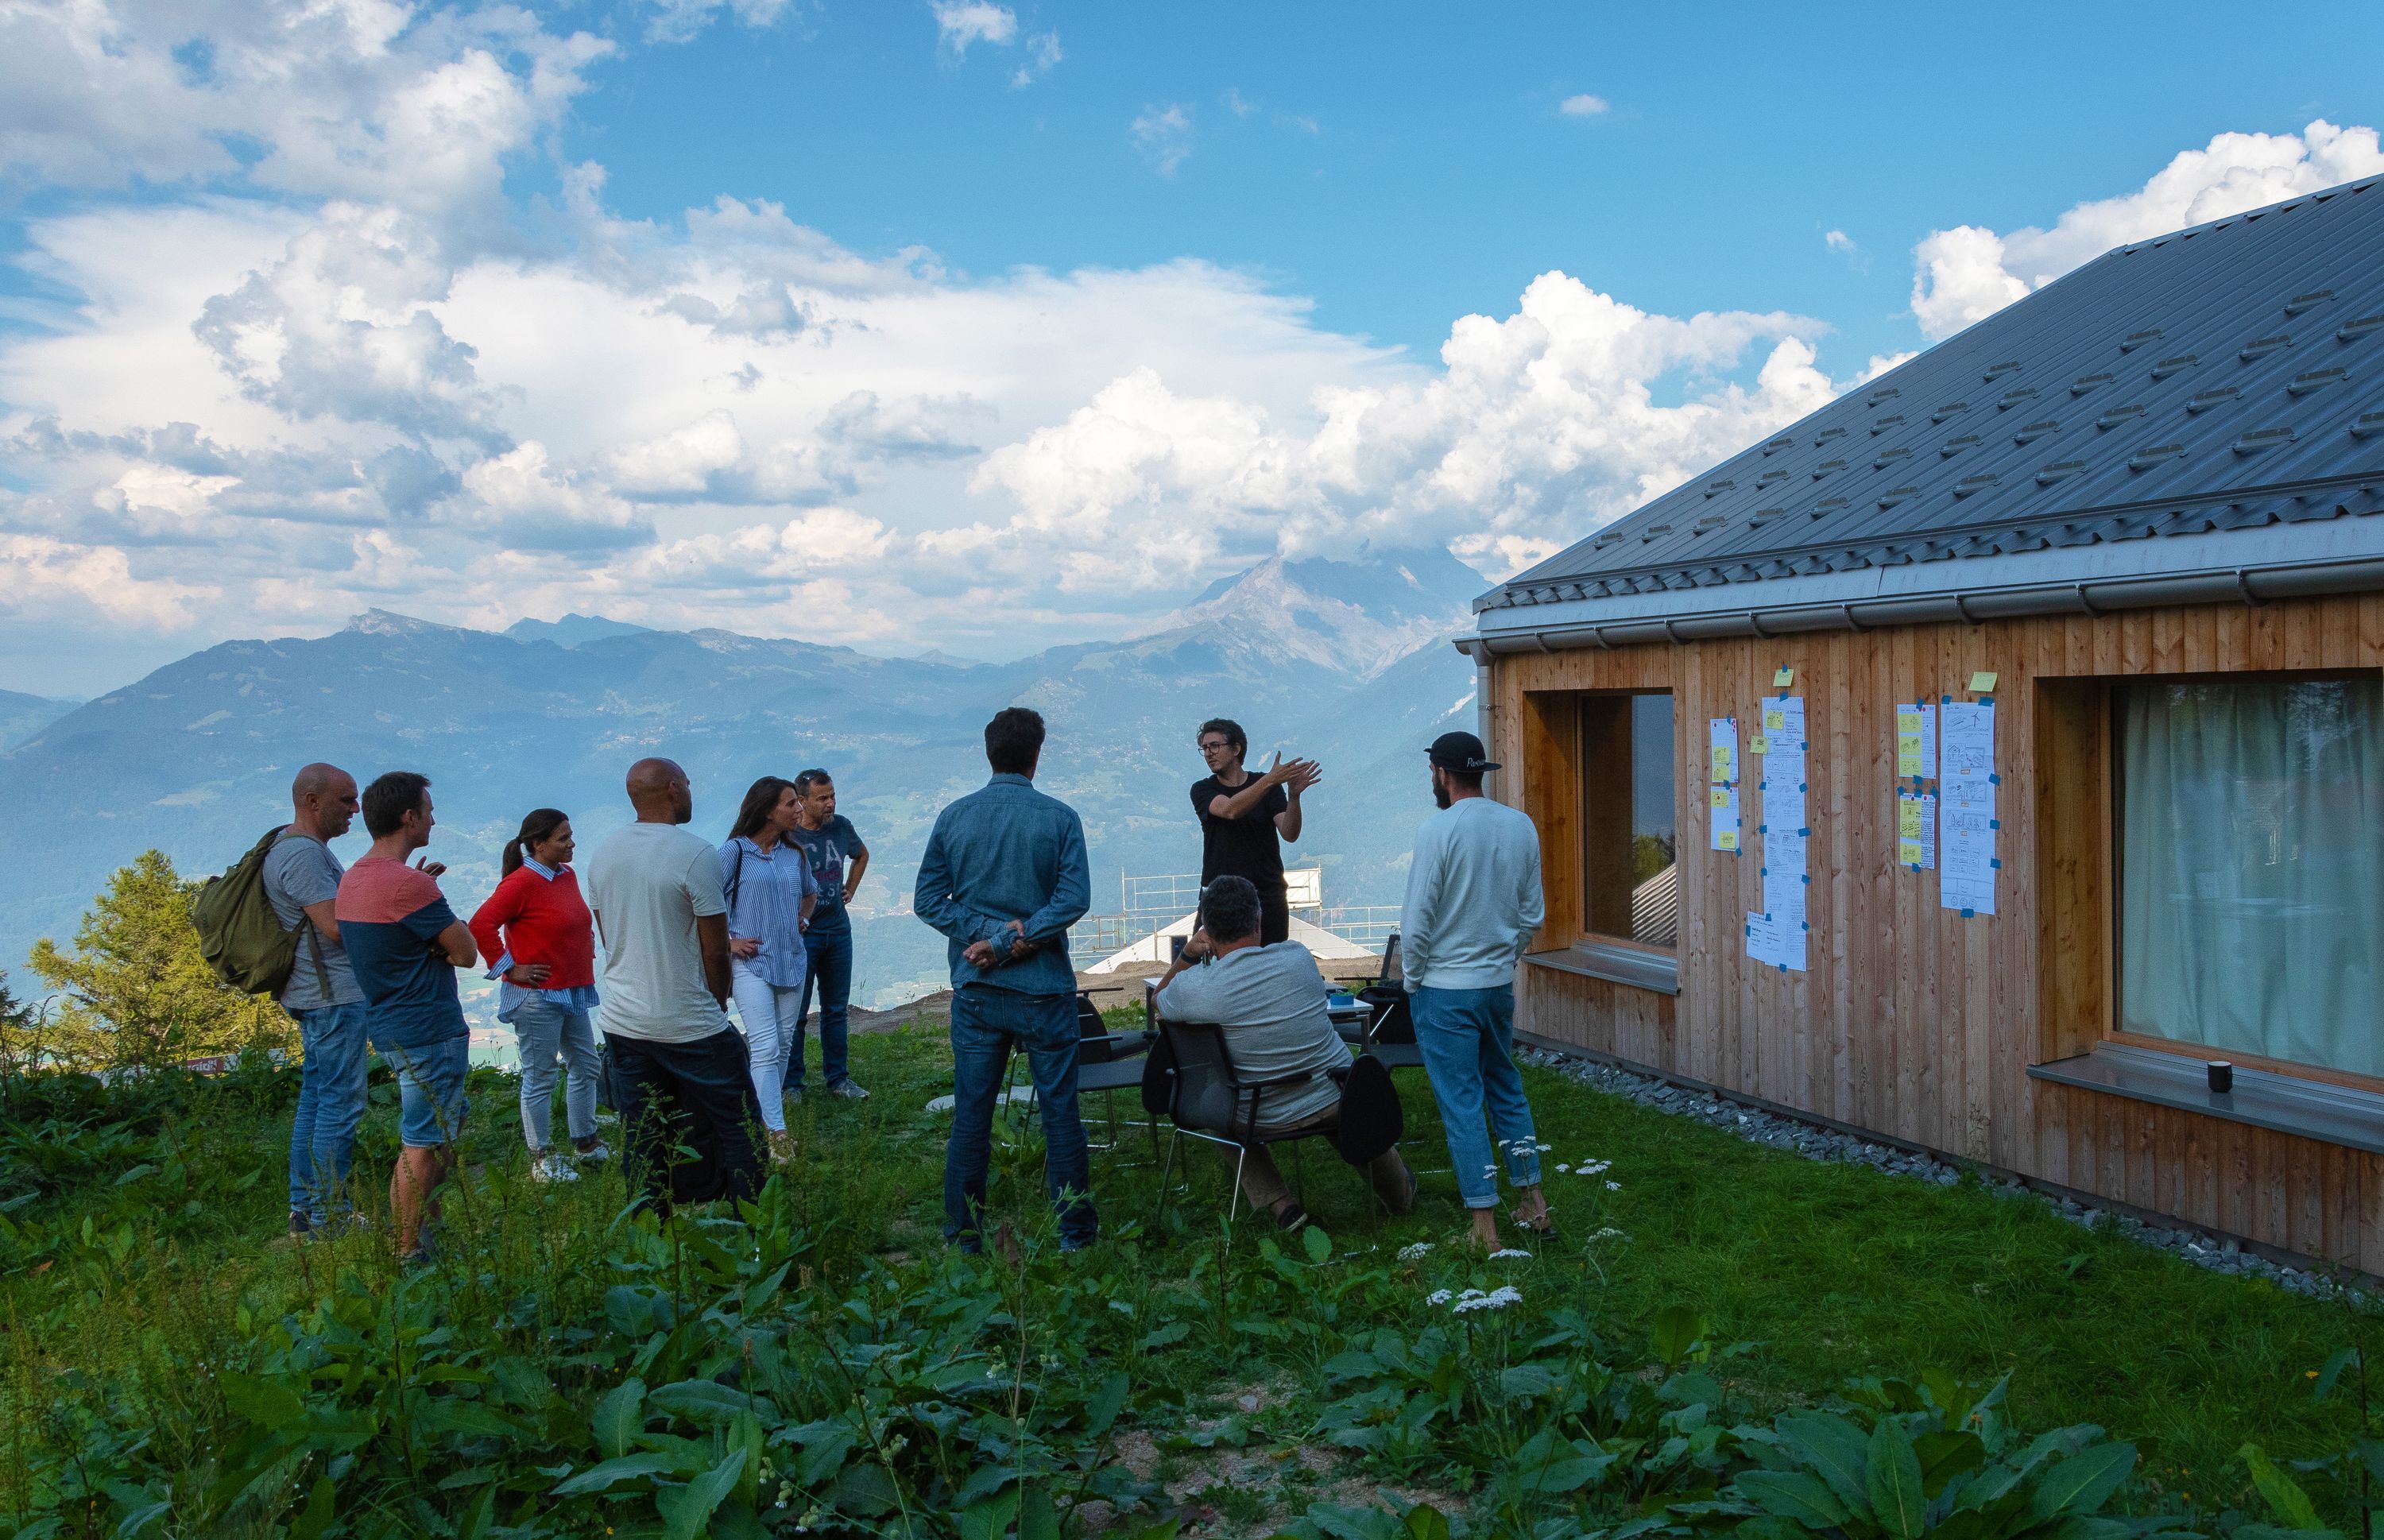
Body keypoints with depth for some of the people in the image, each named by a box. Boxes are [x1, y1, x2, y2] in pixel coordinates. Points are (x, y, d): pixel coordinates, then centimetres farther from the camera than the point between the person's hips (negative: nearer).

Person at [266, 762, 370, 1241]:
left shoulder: (310, 850, 15)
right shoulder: (303, 853, -19)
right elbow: (337, 927, -23)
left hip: (318, 997, 11)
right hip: (333, 997, -11)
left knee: (315, 1098, 14)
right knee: (341, 1103, -5)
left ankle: (305, 1211, 21)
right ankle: (330, 1217, 1)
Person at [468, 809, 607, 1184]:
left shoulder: (567, 875, 9)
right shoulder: (521, 882, -16)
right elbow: (481, 925, -22)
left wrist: (586, 953, 16)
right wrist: (508, 968, -17)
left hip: (573, 991, 9)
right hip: (537, 996, -9)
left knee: (585, 1067, 15)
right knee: (539, 1077, 1)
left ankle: (585, 1143, 29)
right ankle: (541, 1159, 11)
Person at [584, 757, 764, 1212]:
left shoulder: (602, 856, 6)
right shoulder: (696, 854, -14)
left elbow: (609, 941, 13)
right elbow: (716, 949, -11)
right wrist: (718, 1004, 5)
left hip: (622, 1021, 6)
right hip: (690, 1027, -6)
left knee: (642, 1142, 10)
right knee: (737, 1130, 5)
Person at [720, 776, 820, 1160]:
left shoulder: (795, 853, 9)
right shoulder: (735, 851, -9)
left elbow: (810, 892, 28)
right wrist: (729, 942, -10)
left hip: (791, 962, 6)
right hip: (751, 963, -6)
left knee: (784, 1045, 10)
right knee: (766, 1047, -12)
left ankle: (765, 1110, 25)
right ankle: (776, 1132, -12)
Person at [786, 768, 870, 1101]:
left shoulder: (842, 827, 3)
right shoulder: (787, 835, -15)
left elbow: (861, 855, 25)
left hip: (838, 930, 5)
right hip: (800, 934, -5)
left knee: (836, 1010, 13)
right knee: (795, 1013, 2)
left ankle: (838, 1079, 22)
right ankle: (792, 1083, 12)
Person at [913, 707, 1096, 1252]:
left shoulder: (954, 817, 2)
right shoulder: (1059, 818, -5)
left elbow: (928, 899, -2)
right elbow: (1074, 897, -14)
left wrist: (991, 937, -8)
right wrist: (1016, 940, -13)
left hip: (975, 990, 2)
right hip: (1043, 988, -2)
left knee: (970, 1112, 9)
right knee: (1059, 1107, 7)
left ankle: (964, 1237, 16)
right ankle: (1075, 1233, 13)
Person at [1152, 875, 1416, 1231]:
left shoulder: (1191, 987, -16)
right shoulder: (1299, 957, -11)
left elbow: (1159, 1000, 9)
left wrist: (1187, 954, 2)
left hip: (1264, 1118, -2)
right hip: (1337, 1103, 2)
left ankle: (1279, 1205, 18)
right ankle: (1400, 1194, 53)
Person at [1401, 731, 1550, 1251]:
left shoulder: (1438, 830, -18)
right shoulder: (1522, 827, 1)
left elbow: (1417, 921, -15)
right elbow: (1532, 915, 7)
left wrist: (1413, 979, -1)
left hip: (1445, 990, -6)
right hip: (1500, 983, 6)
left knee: (1461, 1104, 1)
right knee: (1507, 1090, 20)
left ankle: (1485, 1226, 5)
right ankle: (1531, 1199, 26)